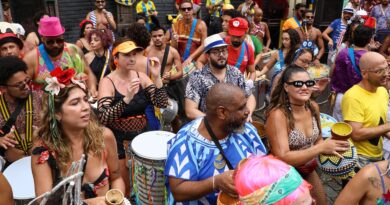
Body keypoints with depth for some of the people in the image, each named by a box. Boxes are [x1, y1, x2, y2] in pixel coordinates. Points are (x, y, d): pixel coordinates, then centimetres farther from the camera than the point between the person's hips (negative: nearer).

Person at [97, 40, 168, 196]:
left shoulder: (141, 76, -3)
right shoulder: (107, 82, -14)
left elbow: (162, 104, -10)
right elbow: (103, 118, -26)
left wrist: (156, 77, -22)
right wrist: (127, 99, -38)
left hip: (141, 135, 4)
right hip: (118, 140, -4)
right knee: (123, 188, 9)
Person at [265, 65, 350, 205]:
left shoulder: (313, 107, -7)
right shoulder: (278, 115, -26)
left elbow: (317, 140, 7)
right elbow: (282, 158, -30)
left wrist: (329, 147, -14)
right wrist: (321, 148, -34)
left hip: (309, 171, 7)